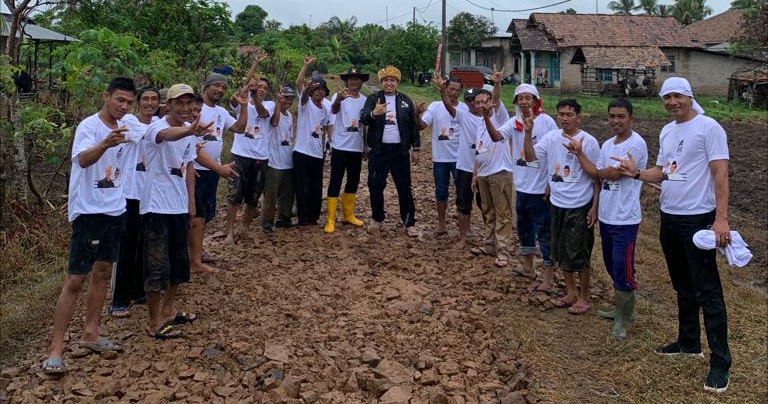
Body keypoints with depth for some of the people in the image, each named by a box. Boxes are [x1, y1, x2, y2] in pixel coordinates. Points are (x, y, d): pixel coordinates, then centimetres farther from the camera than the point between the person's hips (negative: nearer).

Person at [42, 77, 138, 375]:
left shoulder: (125, 127, 6)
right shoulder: (89, 126, -16)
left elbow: (145, 135, 31)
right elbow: (83, 159, -38)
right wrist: (105, 144, -54)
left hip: (116, 209, 8)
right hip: (89, 212, -8)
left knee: (103, 272, 14)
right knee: (75, 280, -7)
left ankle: (90, 334, 26)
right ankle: (55, 350, -2)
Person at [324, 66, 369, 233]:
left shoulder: (364, 100, 7)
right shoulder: (338, 96, -9)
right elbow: (333, 110, -32)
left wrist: (365, 146, 16)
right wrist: (338, 100, -54)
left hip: (357, 148, 5)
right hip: (340, 147, -5)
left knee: (353, 182, 14)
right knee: (335, 182, -4)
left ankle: (348, 214, 28)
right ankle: (330, 220, 0)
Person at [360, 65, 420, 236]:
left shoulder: (406, 100, 6)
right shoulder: (373, 98, 0)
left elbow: (413, 126, 10)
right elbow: (363, 118, -15)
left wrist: (416, 148, 6)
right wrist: (373, 113, -37)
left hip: (400, 151, 1)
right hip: (378, 151, 0)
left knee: (404, 188, 3)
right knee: (376, 187, 4)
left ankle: (409, 223, 11)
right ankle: (377, 220, 21)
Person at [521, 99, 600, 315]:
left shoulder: (588, 142, -13)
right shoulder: (551, 138, 1)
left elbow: (597, 177, -8)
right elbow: (531, 157, -6)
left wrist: (594, 207, -11)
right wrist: (528, 133, -18)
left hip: (580, 206, -5)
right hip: (557, 204, 6)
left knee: (579, 254, 3)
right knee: (561, 252, 16)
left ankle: (584, 297, 20)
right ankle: (570, 293, 32)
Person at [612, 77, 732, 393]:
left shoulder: (709, 128, -12)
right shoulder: (666, 131, 11)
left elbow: (720, 174, -17)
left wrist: (721, 219, -23)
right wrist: (636, 173, -5)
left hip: (698, 220, -8)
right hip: (669, 218, 8)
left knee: (707, 292, -5)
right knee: (683, 287, 19)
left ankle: (720, 362, 1)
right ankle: (689, 343, 33)